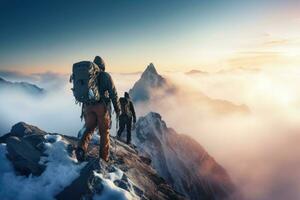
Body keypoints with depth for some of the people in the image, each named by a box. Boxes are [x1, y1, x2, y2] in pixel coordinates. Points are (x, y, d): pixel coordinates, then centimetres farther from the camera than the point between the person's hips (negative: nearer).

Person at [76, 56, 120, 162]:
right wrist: (117, 109, 1)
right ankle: (104, 158, 14)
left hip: (88, 106, 3)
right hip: (102, 106, -3)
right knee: (104, 132, 9)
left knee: (89, 129, 13)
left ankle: (81, 148, -15)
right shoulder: (106, 76, 0)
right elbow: (113, 93, -5)